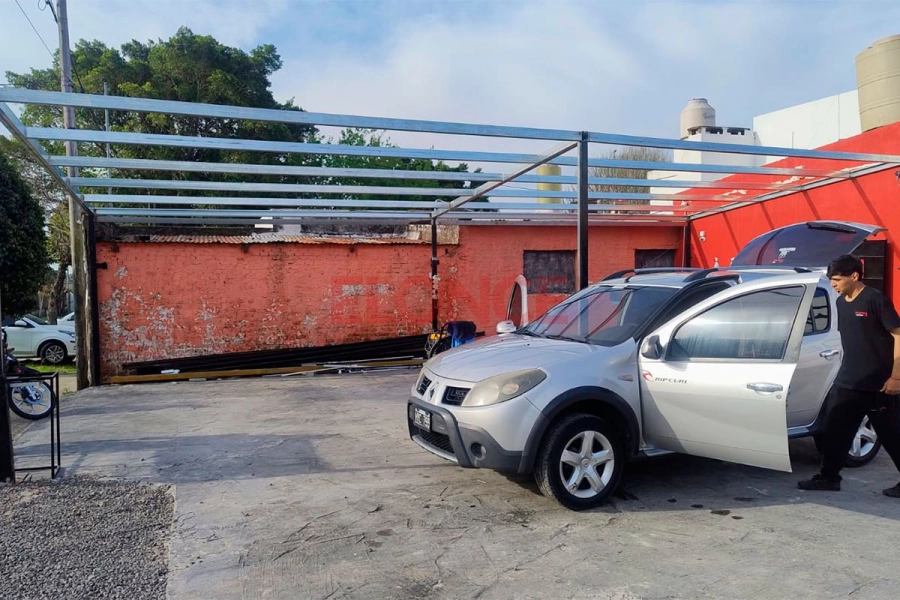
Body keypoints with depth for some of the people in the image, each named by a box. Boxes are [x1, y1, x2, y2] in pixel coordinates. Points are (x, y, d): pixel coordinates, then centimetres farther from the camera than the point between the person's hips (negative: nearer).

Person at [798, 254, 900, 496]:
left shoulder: (875, 300, -13)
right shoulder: (841, 303, 9)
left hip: (878, 384, -7)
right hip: (847, 382, 7)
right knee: (835, 431, 8)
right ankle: (828, 477, 17)